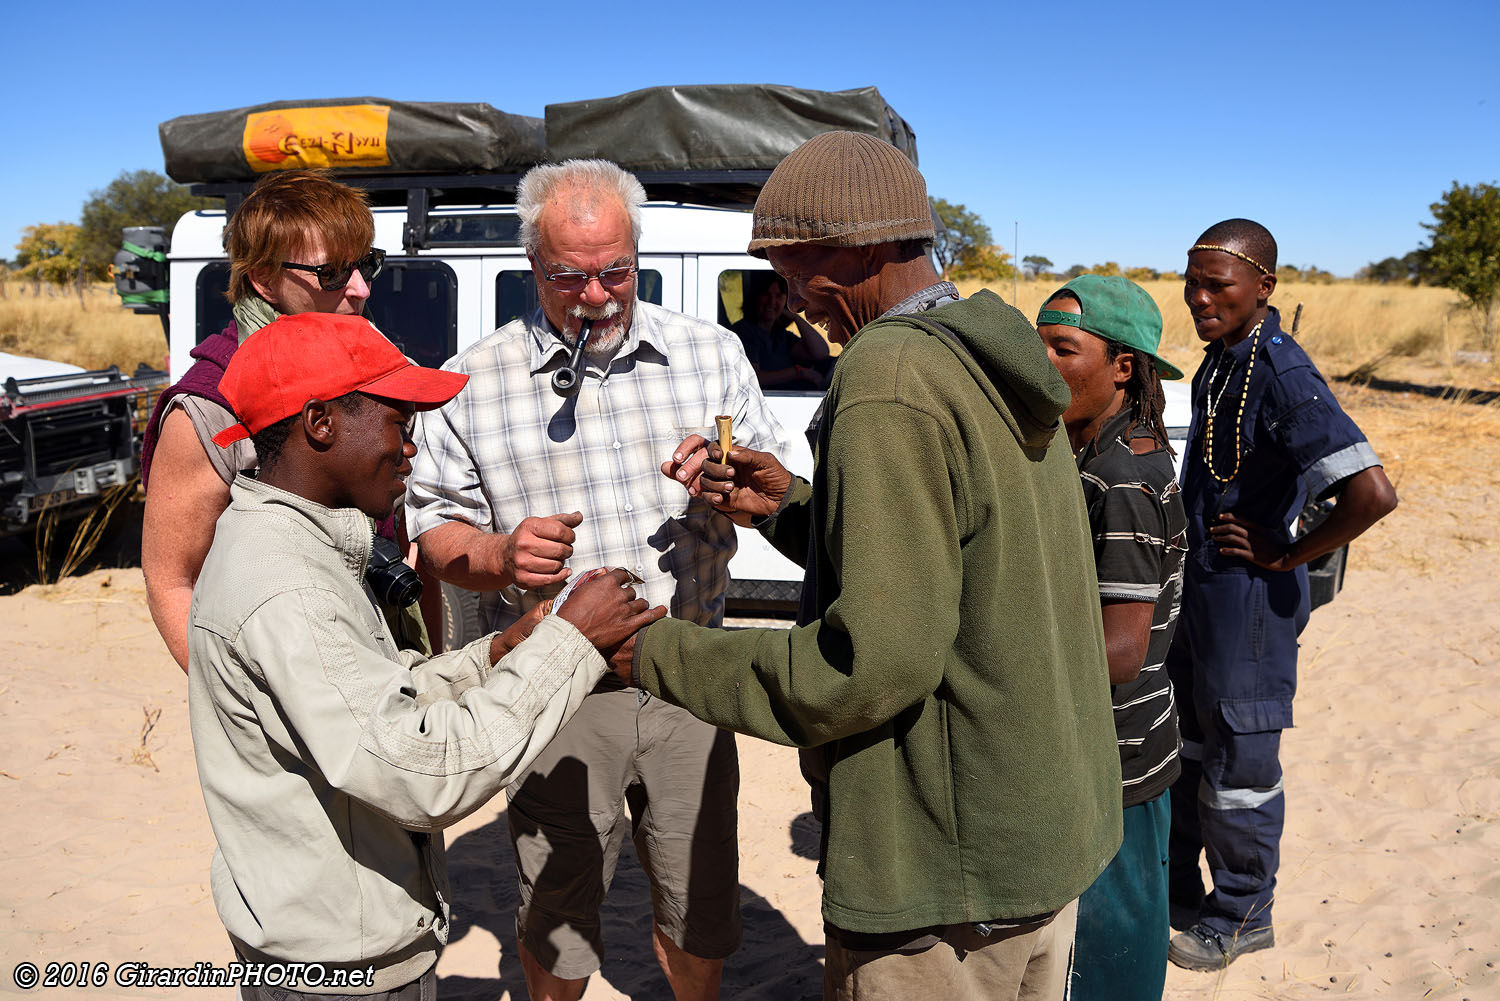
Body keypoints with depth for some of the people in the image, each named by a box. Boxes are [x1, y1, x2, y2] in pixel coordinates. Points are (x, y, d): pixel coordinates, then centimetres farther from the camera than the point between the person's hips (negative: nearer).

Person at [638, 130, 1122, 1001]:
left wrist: (662, 658, -17)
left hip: (949, 869, -9)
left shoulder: (891, 381, -24)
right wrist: (787, 504, 9)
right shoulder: (991, 368, 6)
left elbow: (879, 662, -27)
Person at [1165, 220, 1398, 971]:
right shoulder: (1217, 361, 6)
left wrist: (1285, 556, -20)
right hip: (1199, 585, 9)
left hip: (1249, 596, -9)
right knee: (1183, 747, 20)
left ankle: (1240, 917, 27)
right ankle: (1177, 894, 37)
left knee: (1239, 762, 7)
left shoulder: (1282, 373, -22)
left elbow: (1372, 492, -32)